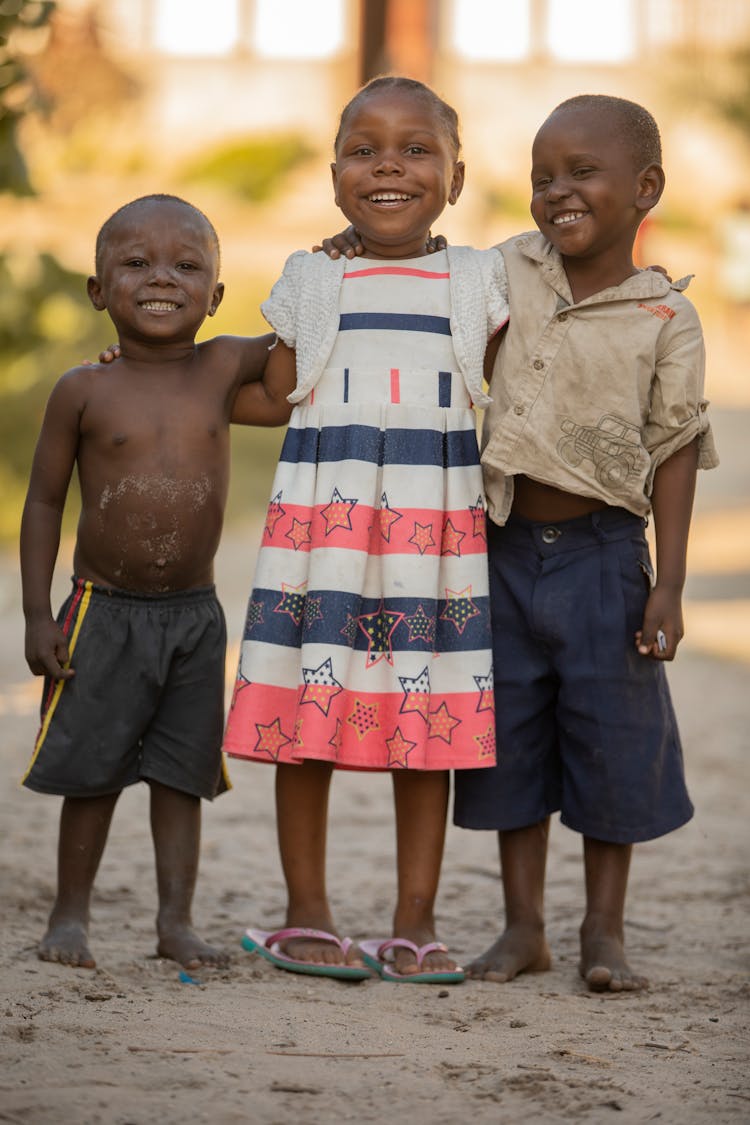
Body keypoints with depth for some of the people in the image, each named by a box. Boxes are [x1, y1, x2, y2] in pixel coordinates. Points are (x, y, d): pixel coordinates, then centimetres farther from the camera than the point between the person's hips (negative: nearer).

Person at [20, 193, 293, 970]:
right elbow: (44, 502, -1)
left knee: (180, 774, 6)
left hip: (194, 615, 2)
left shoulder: (223, 369, -2)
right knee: (90, 773, 5)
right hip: (103, 612, -2)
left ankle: (176, 920, 13)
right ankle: (70, 916, 18)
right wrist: (37, 614, -4)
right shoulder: (83, 392, -6)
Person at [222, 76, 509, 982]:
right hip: (323, 510, 0)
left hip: (438, 518, 0)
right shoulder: (311, 280, 9)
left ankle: (415, 923, 9)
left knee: (428, 719, 1)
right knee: (305, 718, -1)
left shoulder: (478, 283, 10)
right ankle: (306, 916, 10)